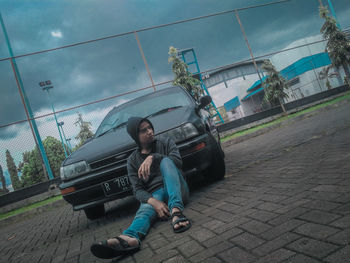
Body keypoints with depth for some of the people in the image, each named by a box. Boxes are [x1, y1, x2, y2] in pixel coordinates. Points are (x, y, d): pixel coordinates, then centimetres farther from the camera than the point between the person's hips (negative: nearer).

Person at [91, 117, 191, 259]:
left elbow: (178, 161, -9)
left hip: (177, 191, 0)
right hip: (154, 194, 1)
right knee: (145, 210, -34)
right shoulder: (133, 160, 9)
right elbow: (138, 190, -1)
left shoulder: (166, 143, 10)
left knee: (166, 161, -27)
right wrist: (154, 202, -23)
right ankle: (130, 237, -68)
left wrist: (153, 157, -24)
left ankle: (176, 211, -49)